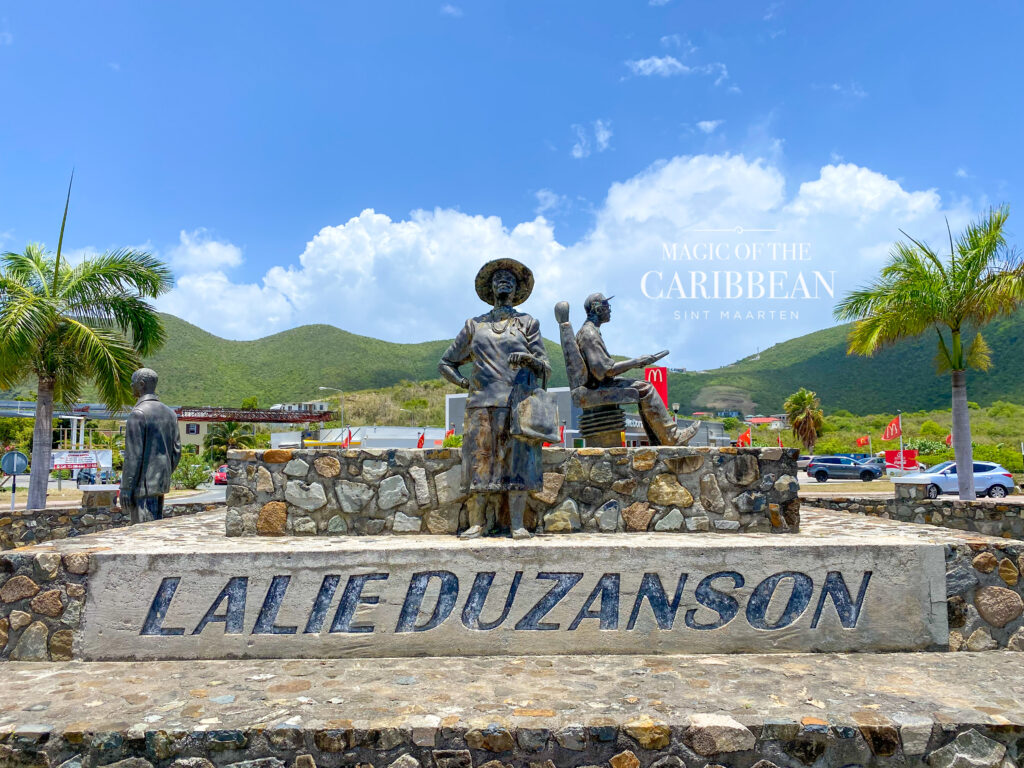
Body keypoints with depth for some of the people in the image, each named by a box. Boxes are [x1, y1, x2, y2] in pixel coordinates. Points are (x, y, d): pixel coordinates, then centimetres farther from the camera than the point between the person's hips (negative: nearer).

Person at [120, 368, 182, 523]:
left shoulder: (138, 413, -13)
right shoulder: (169, 413, 11)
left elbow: (133, 455, -17)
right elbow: (176, 451, 13)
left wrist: (125, 488, -14)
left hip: (143, 485, -8)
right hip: (162, 484, 8)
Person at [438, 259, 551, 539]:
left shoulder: (528, 323, 15)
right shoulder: (474, 325, 19)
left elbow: (545, 368, 8)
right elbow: (446, 363, 23)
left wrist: (529, 359, -13)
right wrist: (464, 382, 6)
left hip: (518, 402, -1)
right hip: (482, 403, 1)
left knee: (517, 459, -6)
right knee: (480, 459, -4)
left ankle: (517, 524, -3)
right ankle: (478, 522, 0)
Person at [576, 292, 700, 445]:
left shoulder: (590, 331, 19)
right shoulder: (589, 333, -16)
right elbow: (606, 369, -24)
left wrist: (634, 363, 12)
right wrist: (636, 362, -16)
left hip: (603, 383, 11)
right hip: (598, 387, -11)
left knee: (644, 388, 8)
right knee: (645, 389, -15)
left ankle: (657, 442, 6)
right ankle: (673, 437, -10)